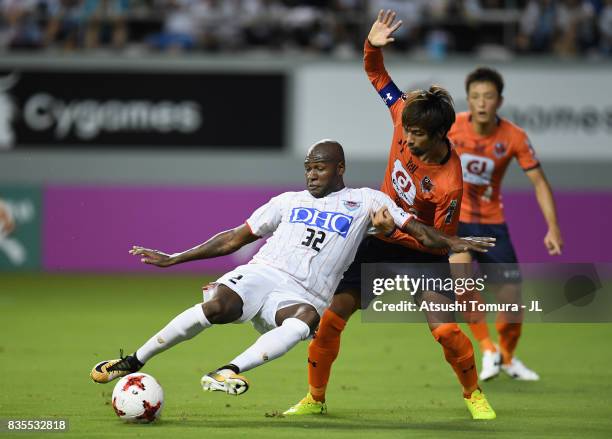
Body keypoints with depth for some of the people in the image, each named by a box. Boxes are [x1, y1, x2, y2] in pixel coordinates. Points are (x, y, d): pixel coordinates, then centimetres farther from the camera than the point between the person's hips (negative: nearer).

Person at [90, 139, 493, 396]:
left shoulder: (365, 201, 15)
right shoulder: (289, 201, 22)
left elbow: (413, 227, 9)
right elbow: (235, 238, 25)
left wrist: (450, 243, -11)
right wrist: (173, 259, 22)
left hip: (302, 296, -1)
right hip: (261, 274, 1)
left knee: (306, 319, -39)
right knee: (216, 306, -30)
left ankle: (229, 372, -51)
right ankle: (134, 362, -23)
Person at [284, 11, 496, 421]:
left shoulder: (449, 183, -31)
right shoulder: (404, 116, -17)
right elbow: (378, 77, -2)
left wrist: (395, 230, -27)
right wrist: (373, 47, -20)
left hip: (422, 249, -5)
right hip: (381, 235, 5)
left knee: (444, 329, -19)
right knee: (332, 314, 0)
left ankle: (474, 394, 8)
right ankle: (316, 398, 16)